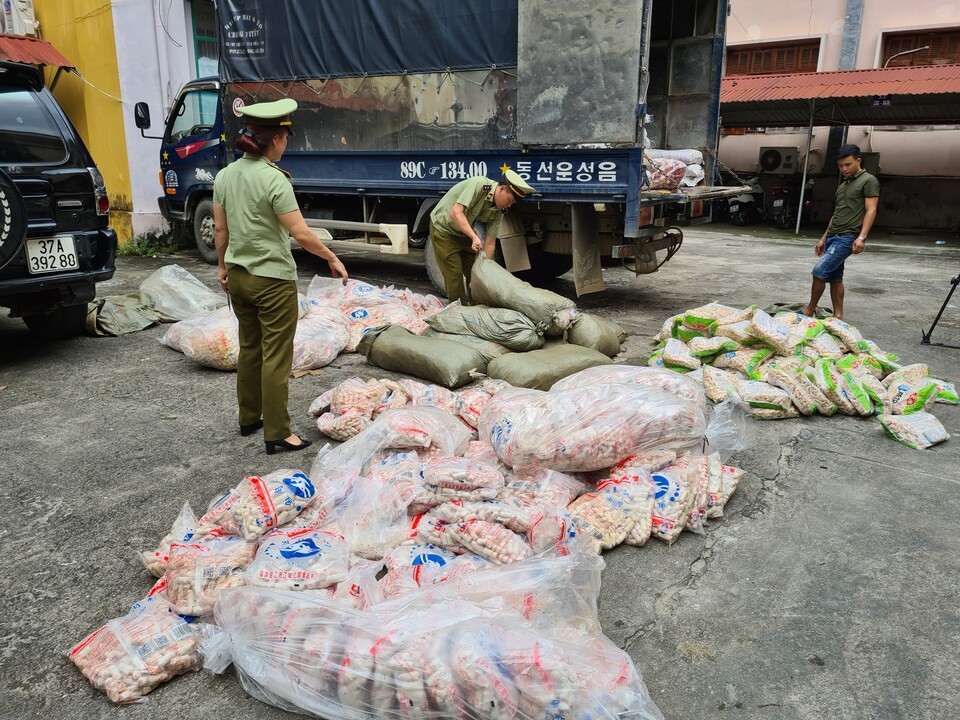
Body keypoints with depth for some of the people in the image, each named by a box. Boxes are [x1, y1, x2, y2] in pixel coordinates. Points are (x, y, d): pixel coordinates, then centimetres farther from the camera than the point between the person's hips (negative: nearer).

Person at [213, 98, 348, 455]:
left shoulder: (225, 175, 4)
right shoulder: (274, 179, -18)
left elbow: (220, 229, 9)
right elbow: (301, 234, -19)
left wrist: (222, 266, 21)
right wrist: (333, 259, -6)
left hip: (238, 276, 8)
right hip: (272, 279, -7)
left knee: (249, 349, 19)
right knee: (276, 357, -1)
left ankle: (249, 417, 32)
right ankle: (277, 434, 5)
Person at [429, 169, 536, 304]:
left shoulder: (498, 211, -10)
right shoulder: (479, 184, -29)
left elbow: (490, 242, -8)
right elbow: (456, 212, -37)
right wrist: (474, 237, -45)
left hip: (464, 232, 7)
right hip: (443, 228, -7)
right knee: (455, 274, -10)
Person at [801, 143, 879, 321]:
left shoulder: (868, 181, -3)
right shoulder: (842, 185, 22)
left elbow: (871, 211, -10)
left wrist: (862, 237, -22)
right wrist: (824, 238, 22)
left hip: (847, 237, -8)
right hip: (833, 237, 8)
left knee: (819, 271, -14)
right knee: (835, 277, 7)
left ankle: (810, 310, -2)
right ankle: (838, 316, 11)